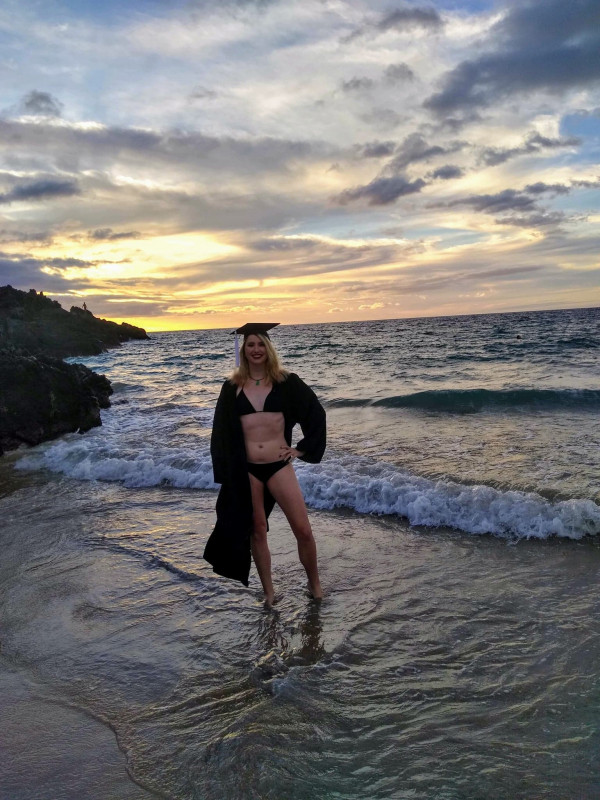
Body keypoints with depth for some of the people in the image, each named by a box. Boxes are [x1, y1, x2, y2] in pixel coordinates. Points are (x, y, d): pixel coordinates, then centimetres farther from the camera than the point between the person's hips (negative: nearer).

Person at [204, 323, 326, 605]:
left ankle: (314, 583, 20)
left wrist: (302, 448, 3)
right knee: (257, 530, 9)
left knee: (303, 530, -3)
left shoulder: (286, 382, 2)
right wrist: (225, 472, 3)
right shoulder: (232, 387, 5)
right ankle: (269, 592, 23)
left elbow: (316, 413, 8)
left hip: (278, 465, -1)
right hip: (245, 469, 1)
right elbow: (221, 431, 8)